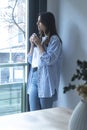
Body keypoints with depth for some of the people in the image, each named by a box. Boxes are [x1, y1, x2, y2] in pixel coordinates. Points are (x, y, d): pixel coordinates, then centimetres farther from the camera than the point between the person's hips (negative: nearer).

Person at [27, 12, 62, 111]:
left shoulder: (54, 39, -5)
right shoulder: (40, 38, 16)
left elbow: (49, 60, -16)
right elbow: (30, 60, 17)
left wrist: (39, 45, -11)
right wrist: (32, 44, 5)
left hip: (45, 79, -7)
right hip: (33, 78, 7)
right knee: (33, 113, 7)